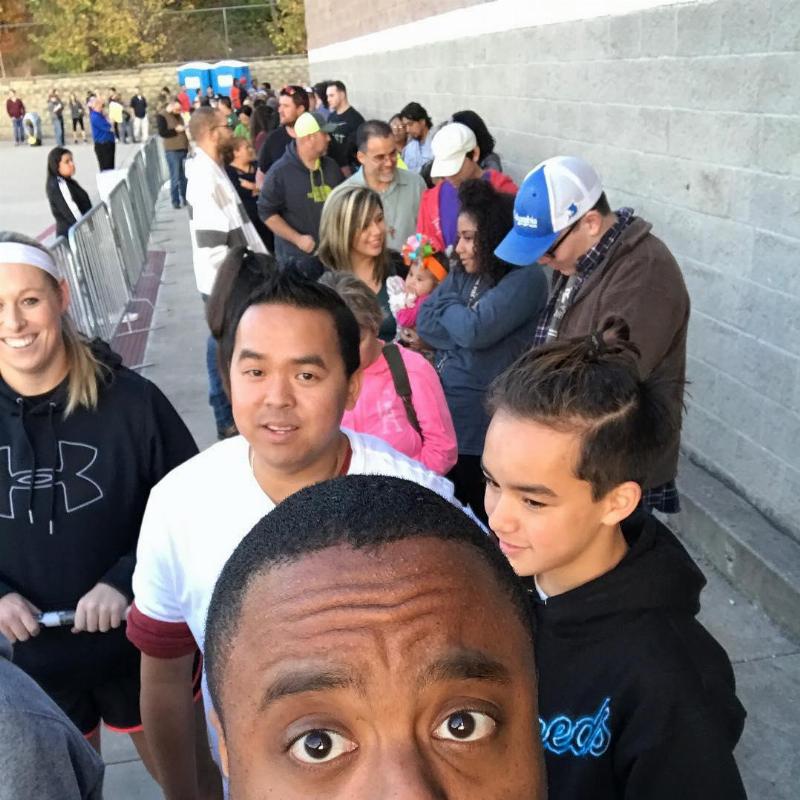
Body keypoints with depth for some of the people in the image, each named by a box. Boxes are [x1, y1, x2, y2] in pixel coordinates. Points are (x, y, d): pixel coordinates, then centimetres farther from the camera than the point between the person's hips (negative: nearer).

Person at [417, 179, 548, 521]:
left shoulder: (525, 280, -15)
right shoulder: (463, 274, 8)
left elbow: (474, 330, -25)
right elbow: (424, 323, 0)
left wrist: (446, 304, -6)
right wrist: (459, 318, -15)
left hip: (484, 428, -7)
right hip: (443, 415, 7)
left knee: (483, 520, 11)